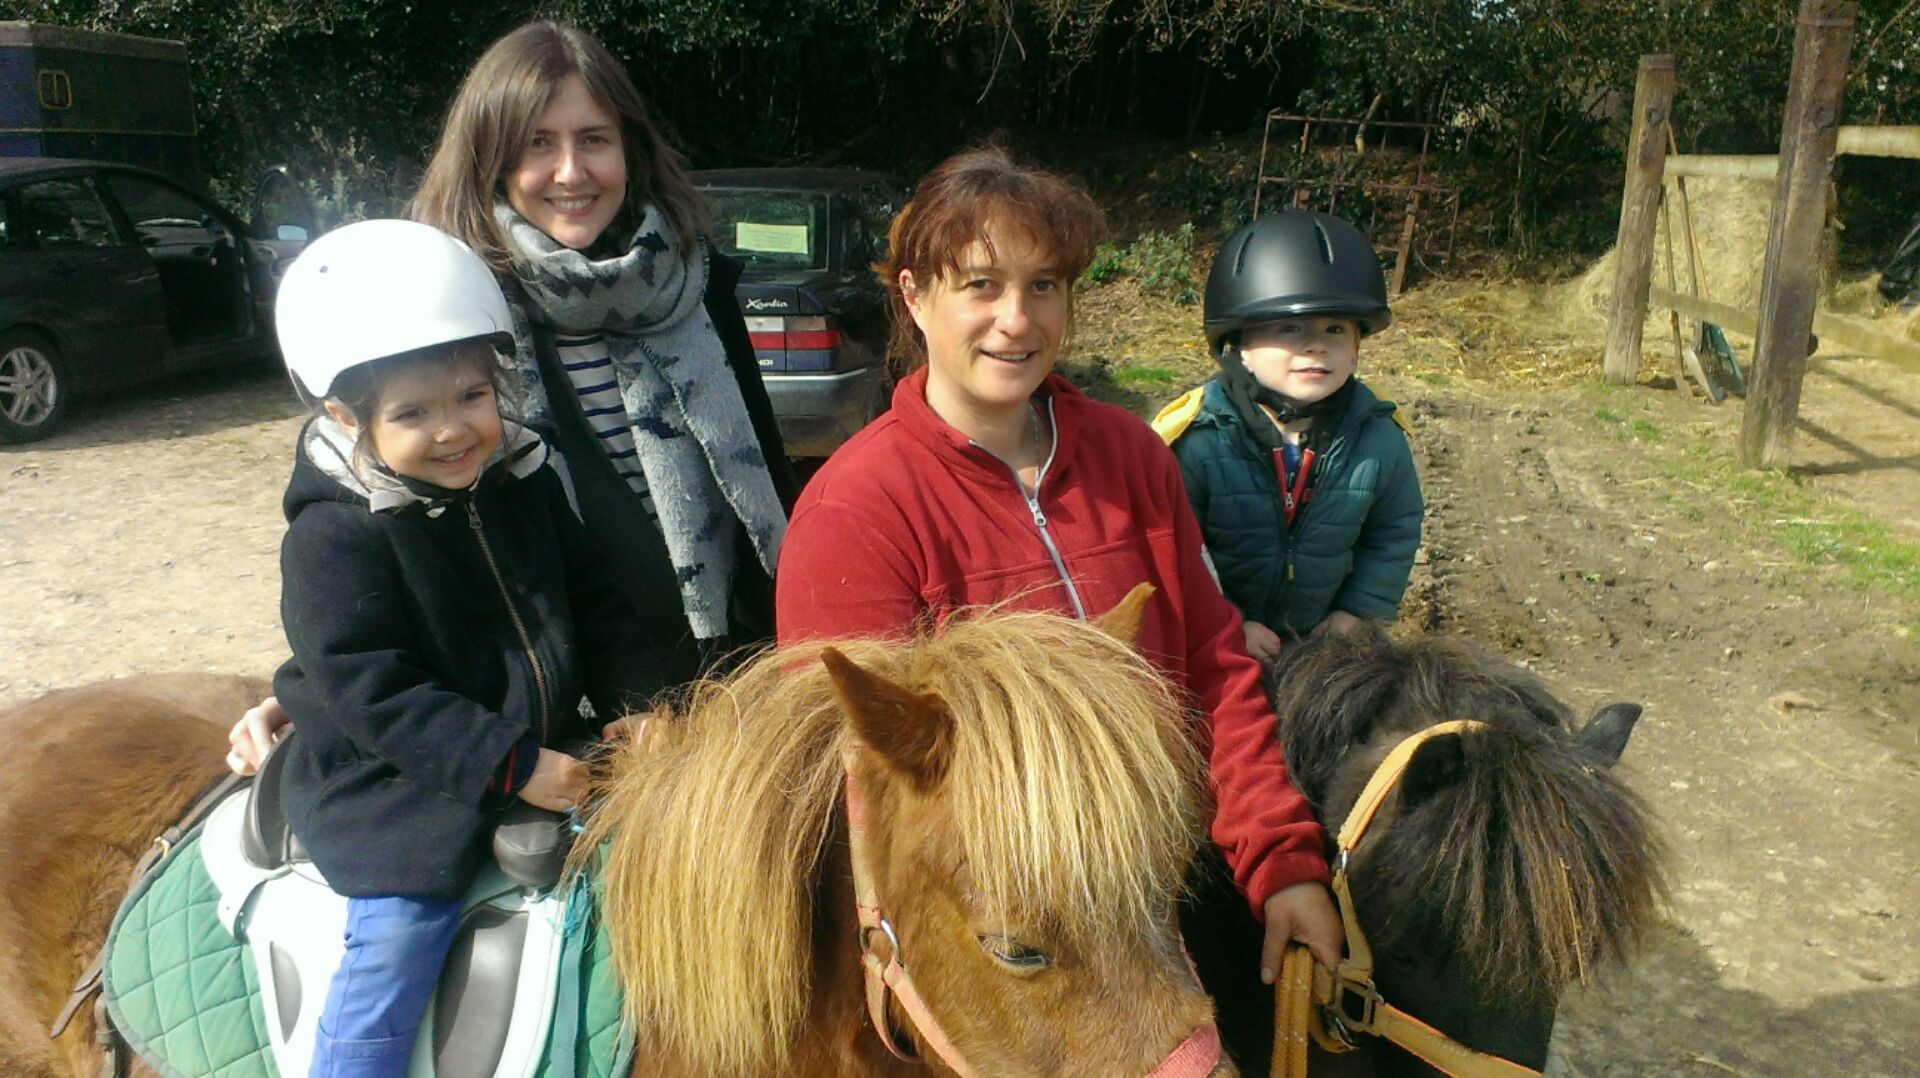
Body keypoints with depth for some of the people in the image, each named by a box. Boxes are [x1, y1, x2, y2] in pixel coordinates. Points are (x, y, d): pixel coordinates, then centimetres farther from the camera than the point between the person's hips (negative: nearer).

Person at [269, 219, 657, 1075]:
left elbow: (594, 603, 11)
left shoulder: (525, 485, 3)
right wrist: (507, 764, -24)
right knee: (397, 938, -15)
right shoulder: (335, 536, -16)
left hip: (546, 757, 6)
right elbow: (371, 691, -20)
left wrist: (630, 701, -4)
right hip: (393, 789, -6)